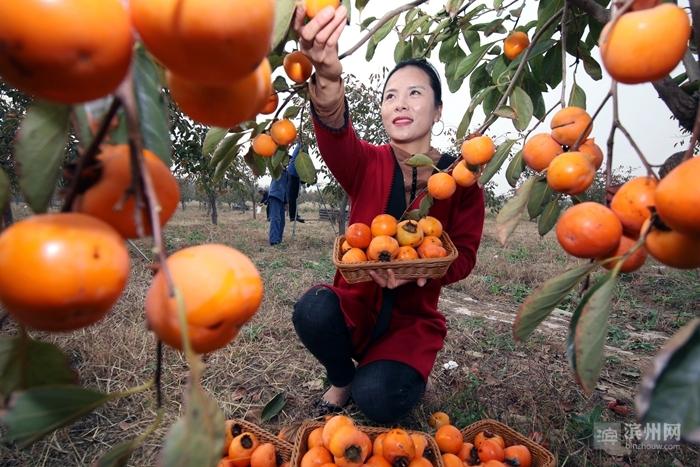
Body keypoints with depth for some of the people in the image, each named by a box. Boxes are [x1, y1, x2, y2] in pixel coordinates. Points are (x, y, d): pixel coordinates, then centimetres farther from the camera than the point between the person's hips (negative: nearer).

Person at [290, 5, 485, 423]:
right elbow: (336, 134, -31)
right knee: (312, 310, -30)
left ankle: (403, 373, 16)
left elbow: (464, 255, -8)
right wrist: (327, 76, -53)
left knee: (378, 401, -23)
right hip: (356, 301, 1)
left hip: (413, 318, -1)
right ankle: (342, 380, 4)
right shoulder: (368, 164, -7)